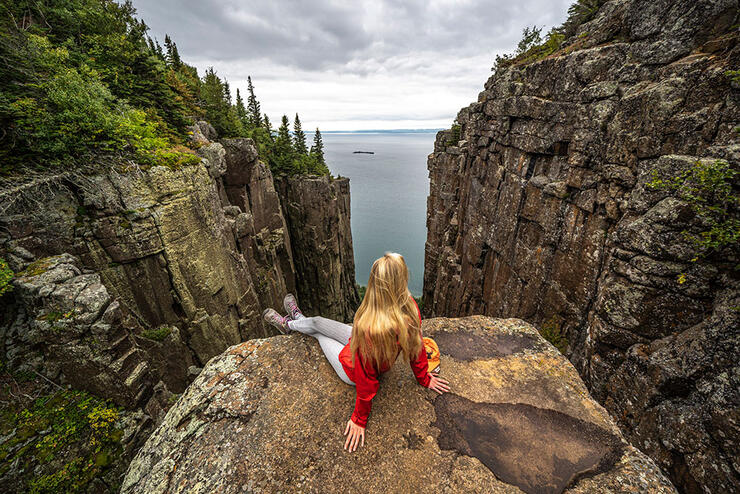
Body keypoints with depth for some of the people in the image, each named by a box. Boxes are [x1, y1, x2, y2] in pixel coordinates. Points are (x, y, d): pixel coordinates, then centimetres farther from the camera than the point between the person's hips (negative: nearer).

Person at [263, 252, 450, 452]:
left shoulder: (368, 328, -45)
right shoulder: (410, 307, -26)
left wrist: (359, 420, -11)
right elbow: (417, 345, -10)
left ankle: (288, 324, 56)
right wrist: (423, 379, 8)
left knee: (316, 328, 20)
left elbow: (366, 379, -30)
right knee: (317, 322, 22)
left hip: (352, 372, -5)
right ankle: (297, 318, 58)